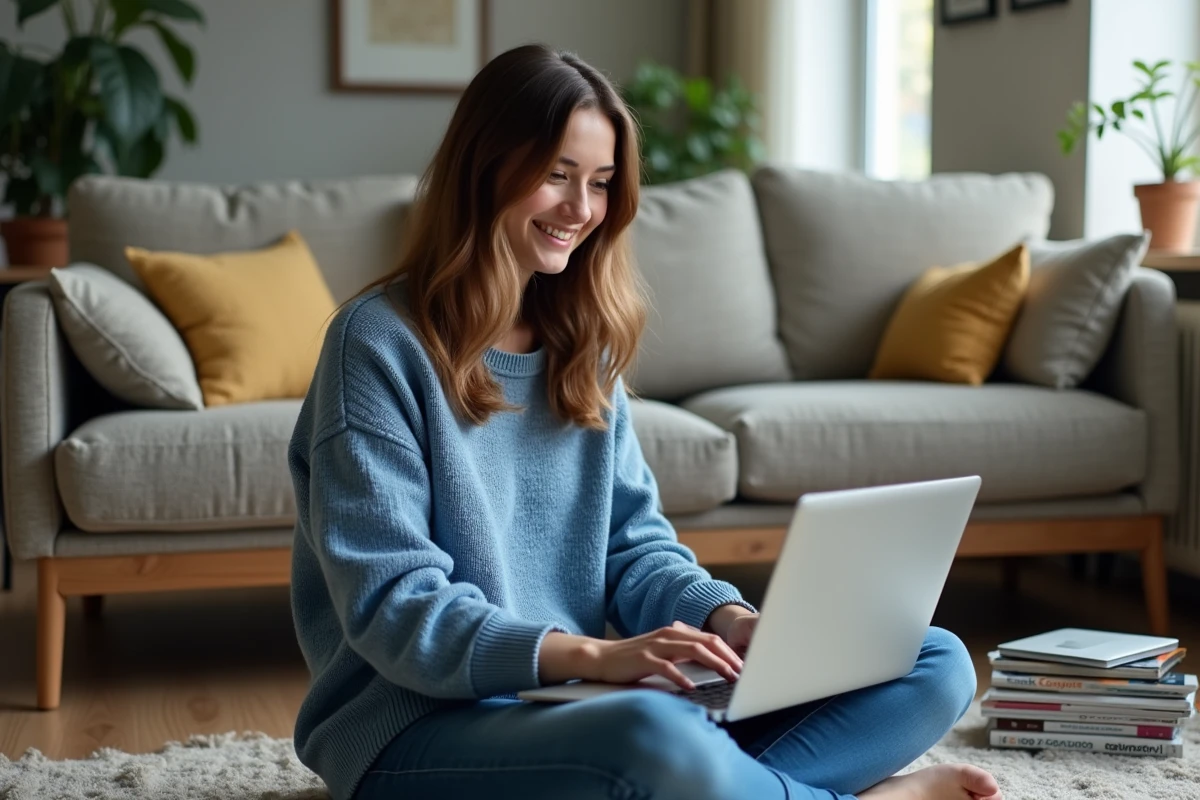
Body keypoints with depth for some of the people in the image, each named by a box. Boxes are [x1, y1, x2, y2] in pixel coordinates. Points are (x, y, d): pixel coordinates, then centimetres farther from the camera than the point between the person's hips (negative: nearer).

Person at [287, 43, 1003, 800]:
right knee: (658, 737, -40)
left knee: (936, 664, -4)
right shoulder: (381, 342, -9)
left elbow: (636, 544, 9)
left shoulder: (583, 341, 13)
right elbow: (393, 610, -16)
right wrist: (594, 655, -29)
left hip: (583, 704, 7)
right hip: (427, 726, -7)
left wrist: (731, 619, -12)